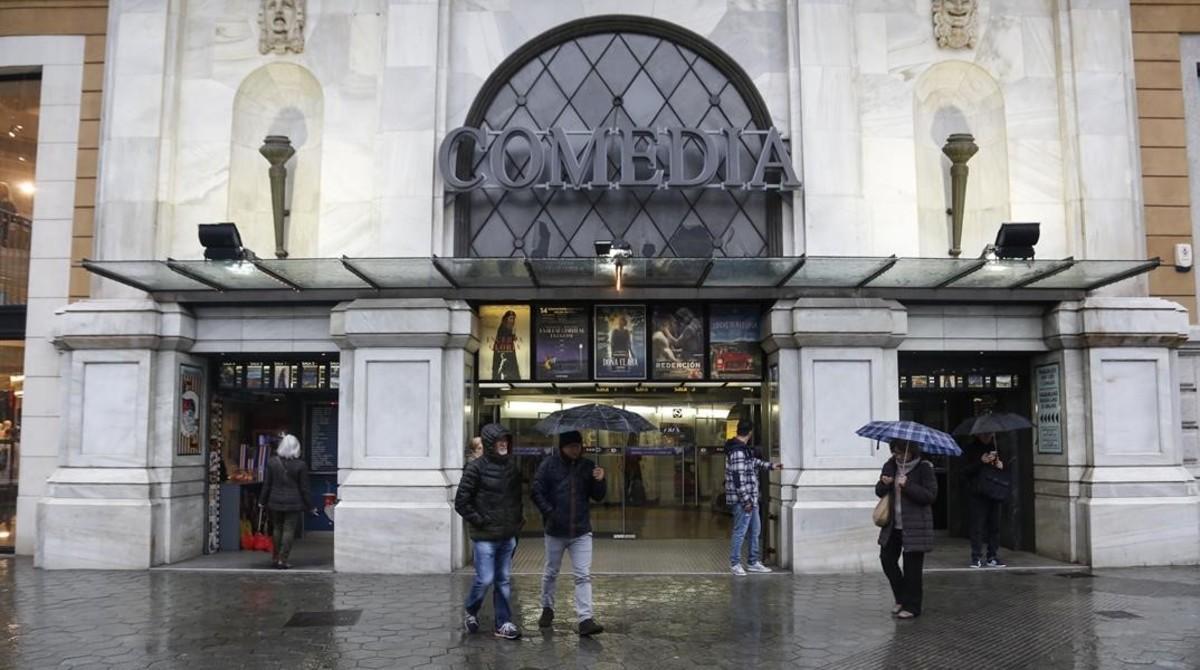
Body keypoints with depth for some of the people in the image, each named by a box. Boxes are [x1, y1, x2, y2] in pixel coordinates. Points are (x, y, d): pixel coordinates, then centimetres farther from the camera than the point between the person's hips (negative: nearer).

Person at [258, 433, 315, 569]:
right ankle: (282, 560, 0)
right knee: (289, 531, 2)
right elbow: (304, 488, -5)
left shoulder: (271, 462, -2)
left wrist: (262, 501, 14)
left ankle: (275, 558, 23)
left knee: (277, 529, 17)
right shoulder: (300, 465, -9)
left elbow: (266, 484, 2)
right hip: (293, 503, -3)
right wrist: (310, 506, 3)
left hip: (275, 502, 3)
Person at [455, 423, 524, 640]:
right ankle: (470, 613, 24)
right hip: (485, 536, -5)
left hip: (508, 535, 5)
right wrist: (479, 521, -10)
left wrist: (518, 520, 9)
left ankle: (503, 623, 18)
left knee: (504, 580, 10)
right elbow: (461, 502, -10)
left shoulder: (512, 465, 6)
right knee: (485, 579, -2)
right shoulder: (476, 468, -11)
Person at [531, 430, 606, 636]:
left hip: (582, 531, 1)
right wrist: (550, 514, -14)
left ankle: (585, 619, -6)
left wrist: (599, 481, -12)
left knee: (583, 576, -5)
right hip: (555, 531, -1)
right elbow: (537, 492, -5)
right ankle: (547, 609, 35)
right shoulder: (549, 465, -4)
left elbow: (598, 497, 7)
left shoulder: (587, 466, 5)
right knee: (551, 573, 15)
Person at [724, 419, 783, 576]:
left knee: (755, 530, 18)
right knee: (740, 532, -1)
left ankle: (754, 562, 27)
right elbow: (738, 478, -23)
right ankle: (735, 563, 10)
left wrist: (770, 465, 36)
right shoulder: (738, 452, -21)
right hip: (742, 500, -11)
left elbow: (753, 461, 30)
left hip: (751, 498, 11)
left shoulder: (744, 449, 12)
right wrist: (746, 500, -22)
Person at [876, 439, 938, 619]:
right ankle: (901, 599, 27)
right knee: (887, 559, 8)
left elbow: (931, 495, -15)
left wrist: (908, 486, -26)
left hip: (915, 526, -6)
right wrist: (883, 484, -14)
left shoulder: (924, 468, -10)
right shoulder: (890, 465, 6)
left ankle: (912, 606, 13)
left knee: (912, 567, 0)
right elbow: (879, 492, 10)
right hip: (893, 524, 6)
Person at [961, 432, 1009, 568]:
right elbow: (965, 472, -7)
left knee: (995, 526, 4)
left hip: (994, 494, 5)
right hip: (977, 495, -5)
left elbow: (1005, 474, 25)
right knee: (977, 526, -6)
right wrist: (981, 462, -18)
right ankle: (976, 558, -1)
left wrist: (1001, 466, 2)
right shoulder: (971, 450, 0)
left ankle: (993, 557, 11)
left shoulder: (995, 449, 16)